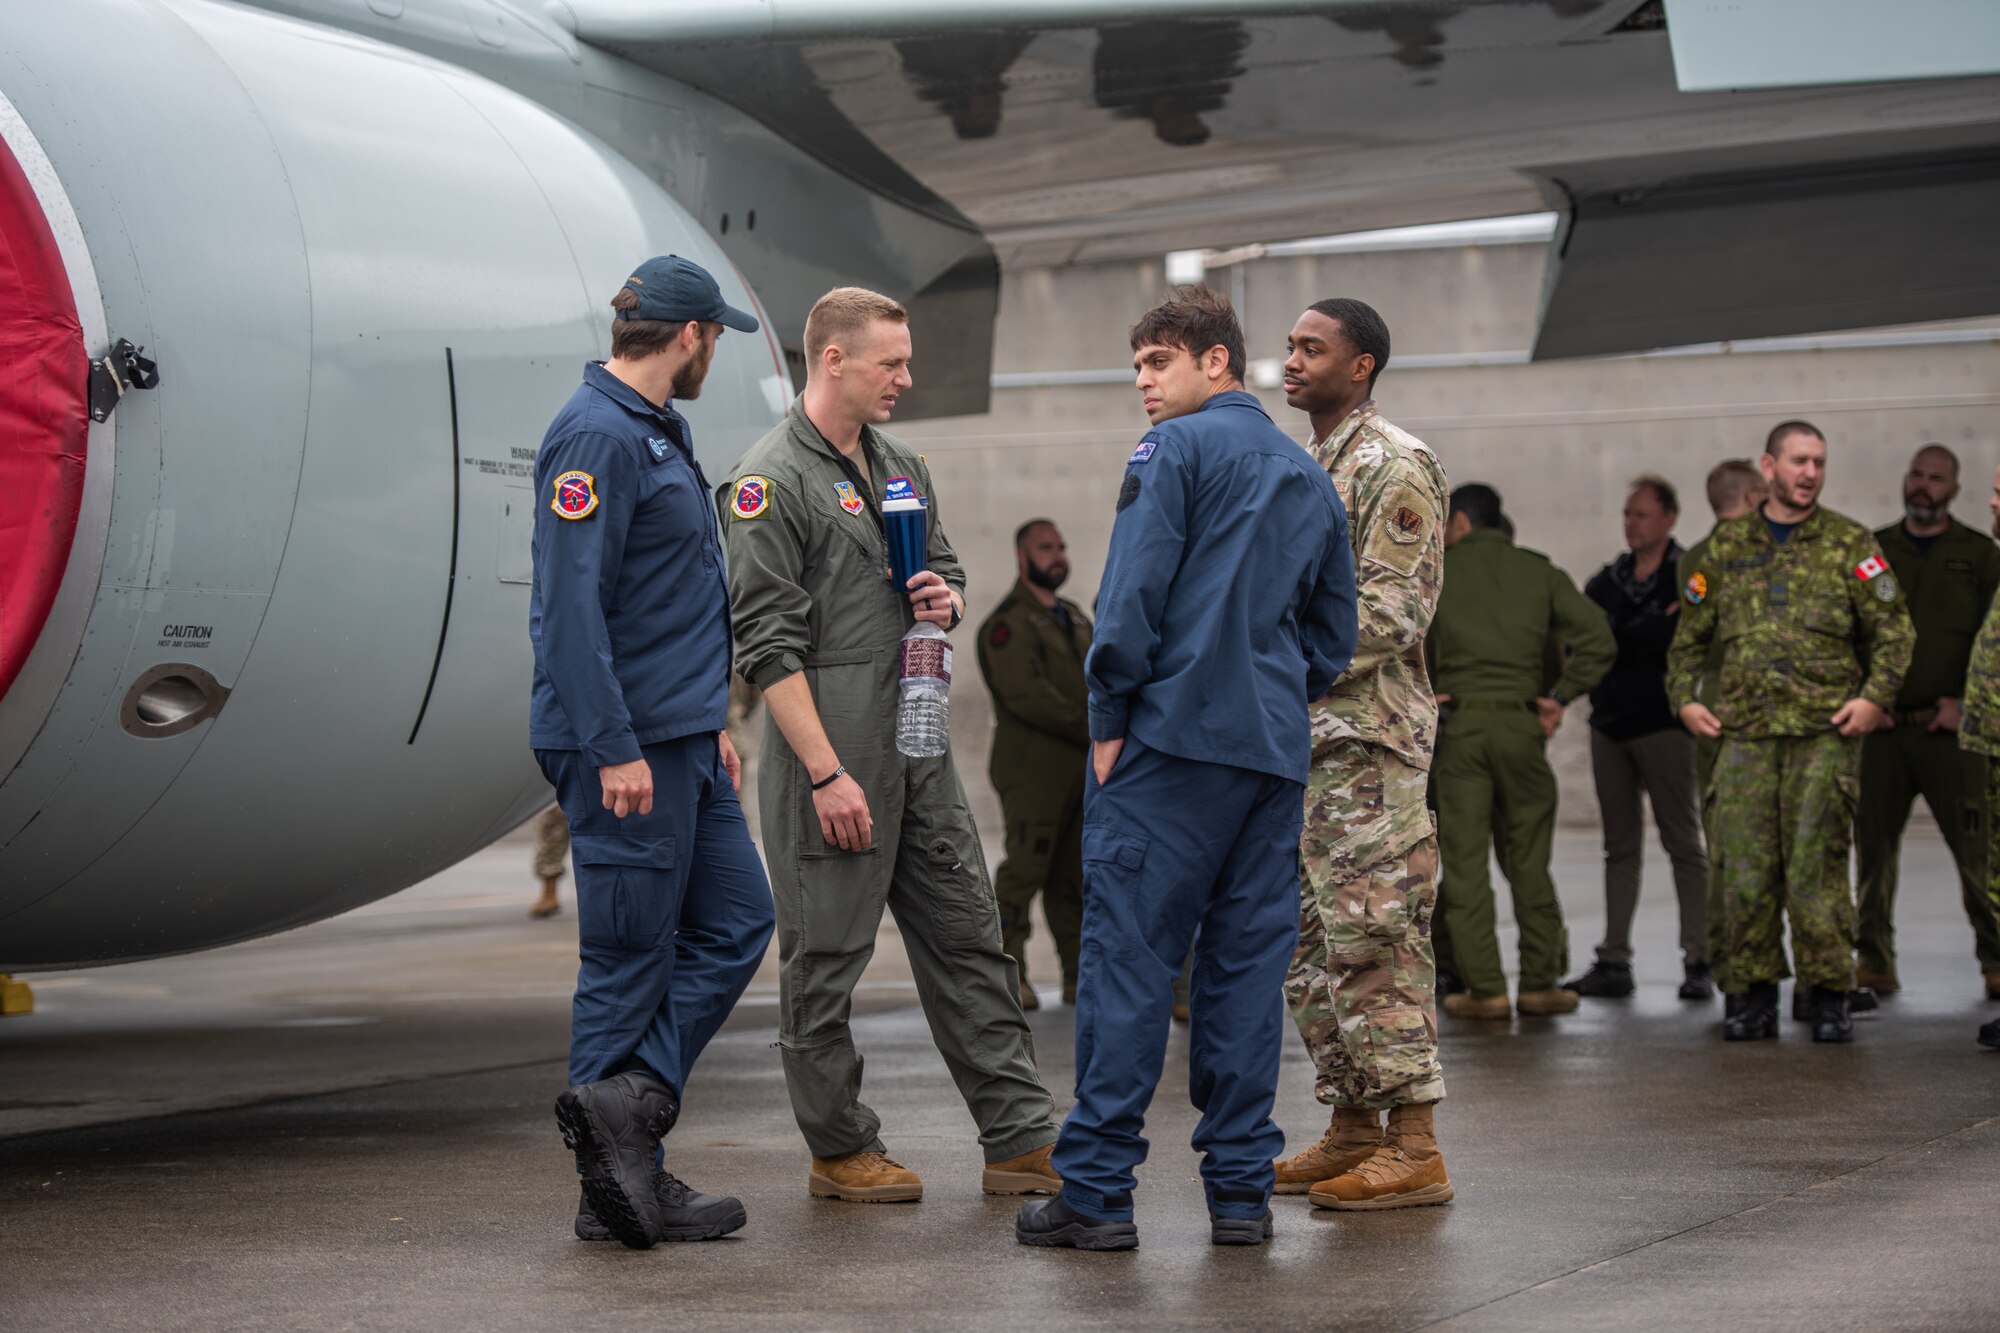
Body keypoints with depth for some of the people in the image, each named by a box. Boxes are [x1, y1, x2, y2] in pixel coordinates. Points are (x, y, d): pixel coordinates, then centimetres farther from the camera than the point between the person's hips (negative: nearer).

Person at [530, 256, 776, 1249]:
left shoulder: (659, 431, 18)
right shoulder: (595, 437, -15)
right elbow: (570, 604, -21)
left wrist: (711, 721, 23)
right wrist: (615, 748, -24)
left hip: (682, 741, 10)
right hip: (623, 748, -10)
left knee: (734, 922, 7)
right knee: (631, 958, -3)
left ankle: (629, 1100, 0)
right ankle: (618, 1193, 5)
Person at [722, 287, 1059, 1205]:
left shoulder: (900, 465, 15)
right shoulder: (773, 482, -11)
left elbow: (946, 567, 27)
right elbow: (768, 645, -16)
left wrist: (948, 597, 1)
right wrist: (826, 773, -20)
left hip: (919, 747, 8)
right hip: (829, 754, -8)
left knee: (966, 937, 7)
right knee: (826, 957, 1)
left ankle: (1020, 1141, 11)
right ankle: (840, 1152, 12)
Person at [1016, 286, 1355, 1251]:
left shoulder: (1176, 450, -3)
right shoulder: (1309, 477, 19)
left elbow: (1134, 596, -11)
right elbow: (1334, 633, 21)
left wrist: (1109, 720, -6)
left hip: (1172, 735, -6)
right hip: (1275, 751, 7)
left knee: (1127, 955, -5)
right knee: (1247, 963, 7)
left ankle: (1097, 1189, -7)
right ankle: (1242, 1189, 7)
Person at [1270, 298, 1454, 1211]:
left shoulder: (1393, 468, -10)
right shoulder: (1305, 467, 19)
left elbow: (1395, 610, -18)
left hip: (1366, 737, -10)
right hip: (1298, 736, 10)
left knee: (1373, 937, -10)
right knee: (1309, 939, 11)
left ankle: (1413, 1148, -8)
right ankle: (1352, 1126, 18)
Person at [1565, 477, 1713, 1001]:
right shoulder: (1606, 580, 15)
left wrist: (1616, 637, -11)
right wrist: (1648, 633, -9)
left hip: (1664, 722, -5)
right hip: (1609, 722, 5)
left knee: (1684, 843, -3)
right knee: (1620, 846, 8)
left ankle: (1699, 962, -2)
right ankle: (1613, 963, 10)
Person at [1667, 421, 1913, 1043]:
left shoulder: (1850, 544, 6)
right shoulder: (1728, 545, 13)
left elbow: (1892, 629, 5)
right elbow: (1690, 634, 21)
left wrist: (1875, 696, -8)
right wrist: (1684, 698, 8)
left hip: (1825, 733, -2)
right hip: (1744, 732, 2)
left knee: (1817, 868, -5)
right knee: (1745, 869, 0)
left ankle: (1829, 997, 4)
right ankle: (1753, 996, 8)